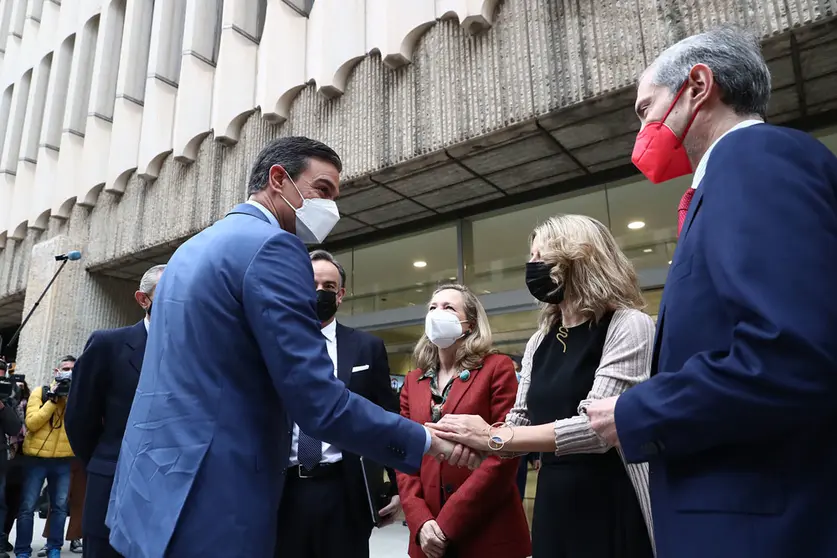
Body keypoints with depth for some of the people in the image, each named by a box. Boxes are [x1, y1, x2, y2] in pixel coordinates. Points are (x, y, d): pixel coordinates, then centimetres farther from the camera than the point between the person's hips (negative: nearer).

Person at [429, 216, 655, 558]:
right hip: (552, 503, 6)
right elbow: (519, 425, 10)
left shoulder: (628, 325, -11)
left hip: (614, 504, -6)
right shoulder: (539, 343, 9)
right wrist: (462, 440, -8)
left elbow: (596, 425, -21)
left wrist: (493, 436, -22)